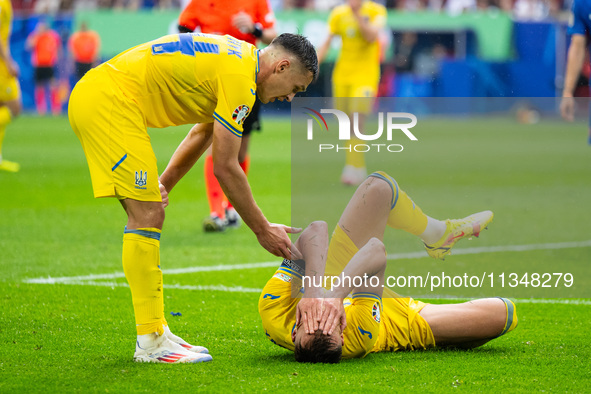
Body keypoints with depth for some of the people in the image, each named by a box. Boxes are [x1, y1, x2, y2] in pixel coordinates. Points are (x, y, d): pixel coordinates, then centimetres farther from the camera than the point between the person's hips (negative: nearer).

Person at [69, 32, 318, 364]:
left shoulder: (238, 58, 16)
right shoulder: (239, 76, -14)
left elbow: (202, 134, 28)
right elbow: (225, 166, -12)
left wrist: (163, 183, 22)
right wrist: (263, 230, -4)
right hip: (107, 101, -11)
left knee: (148, 216, 11)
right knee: (147, 217, -10)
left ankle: (156, 331, 14)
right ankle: (151, 342, -8)